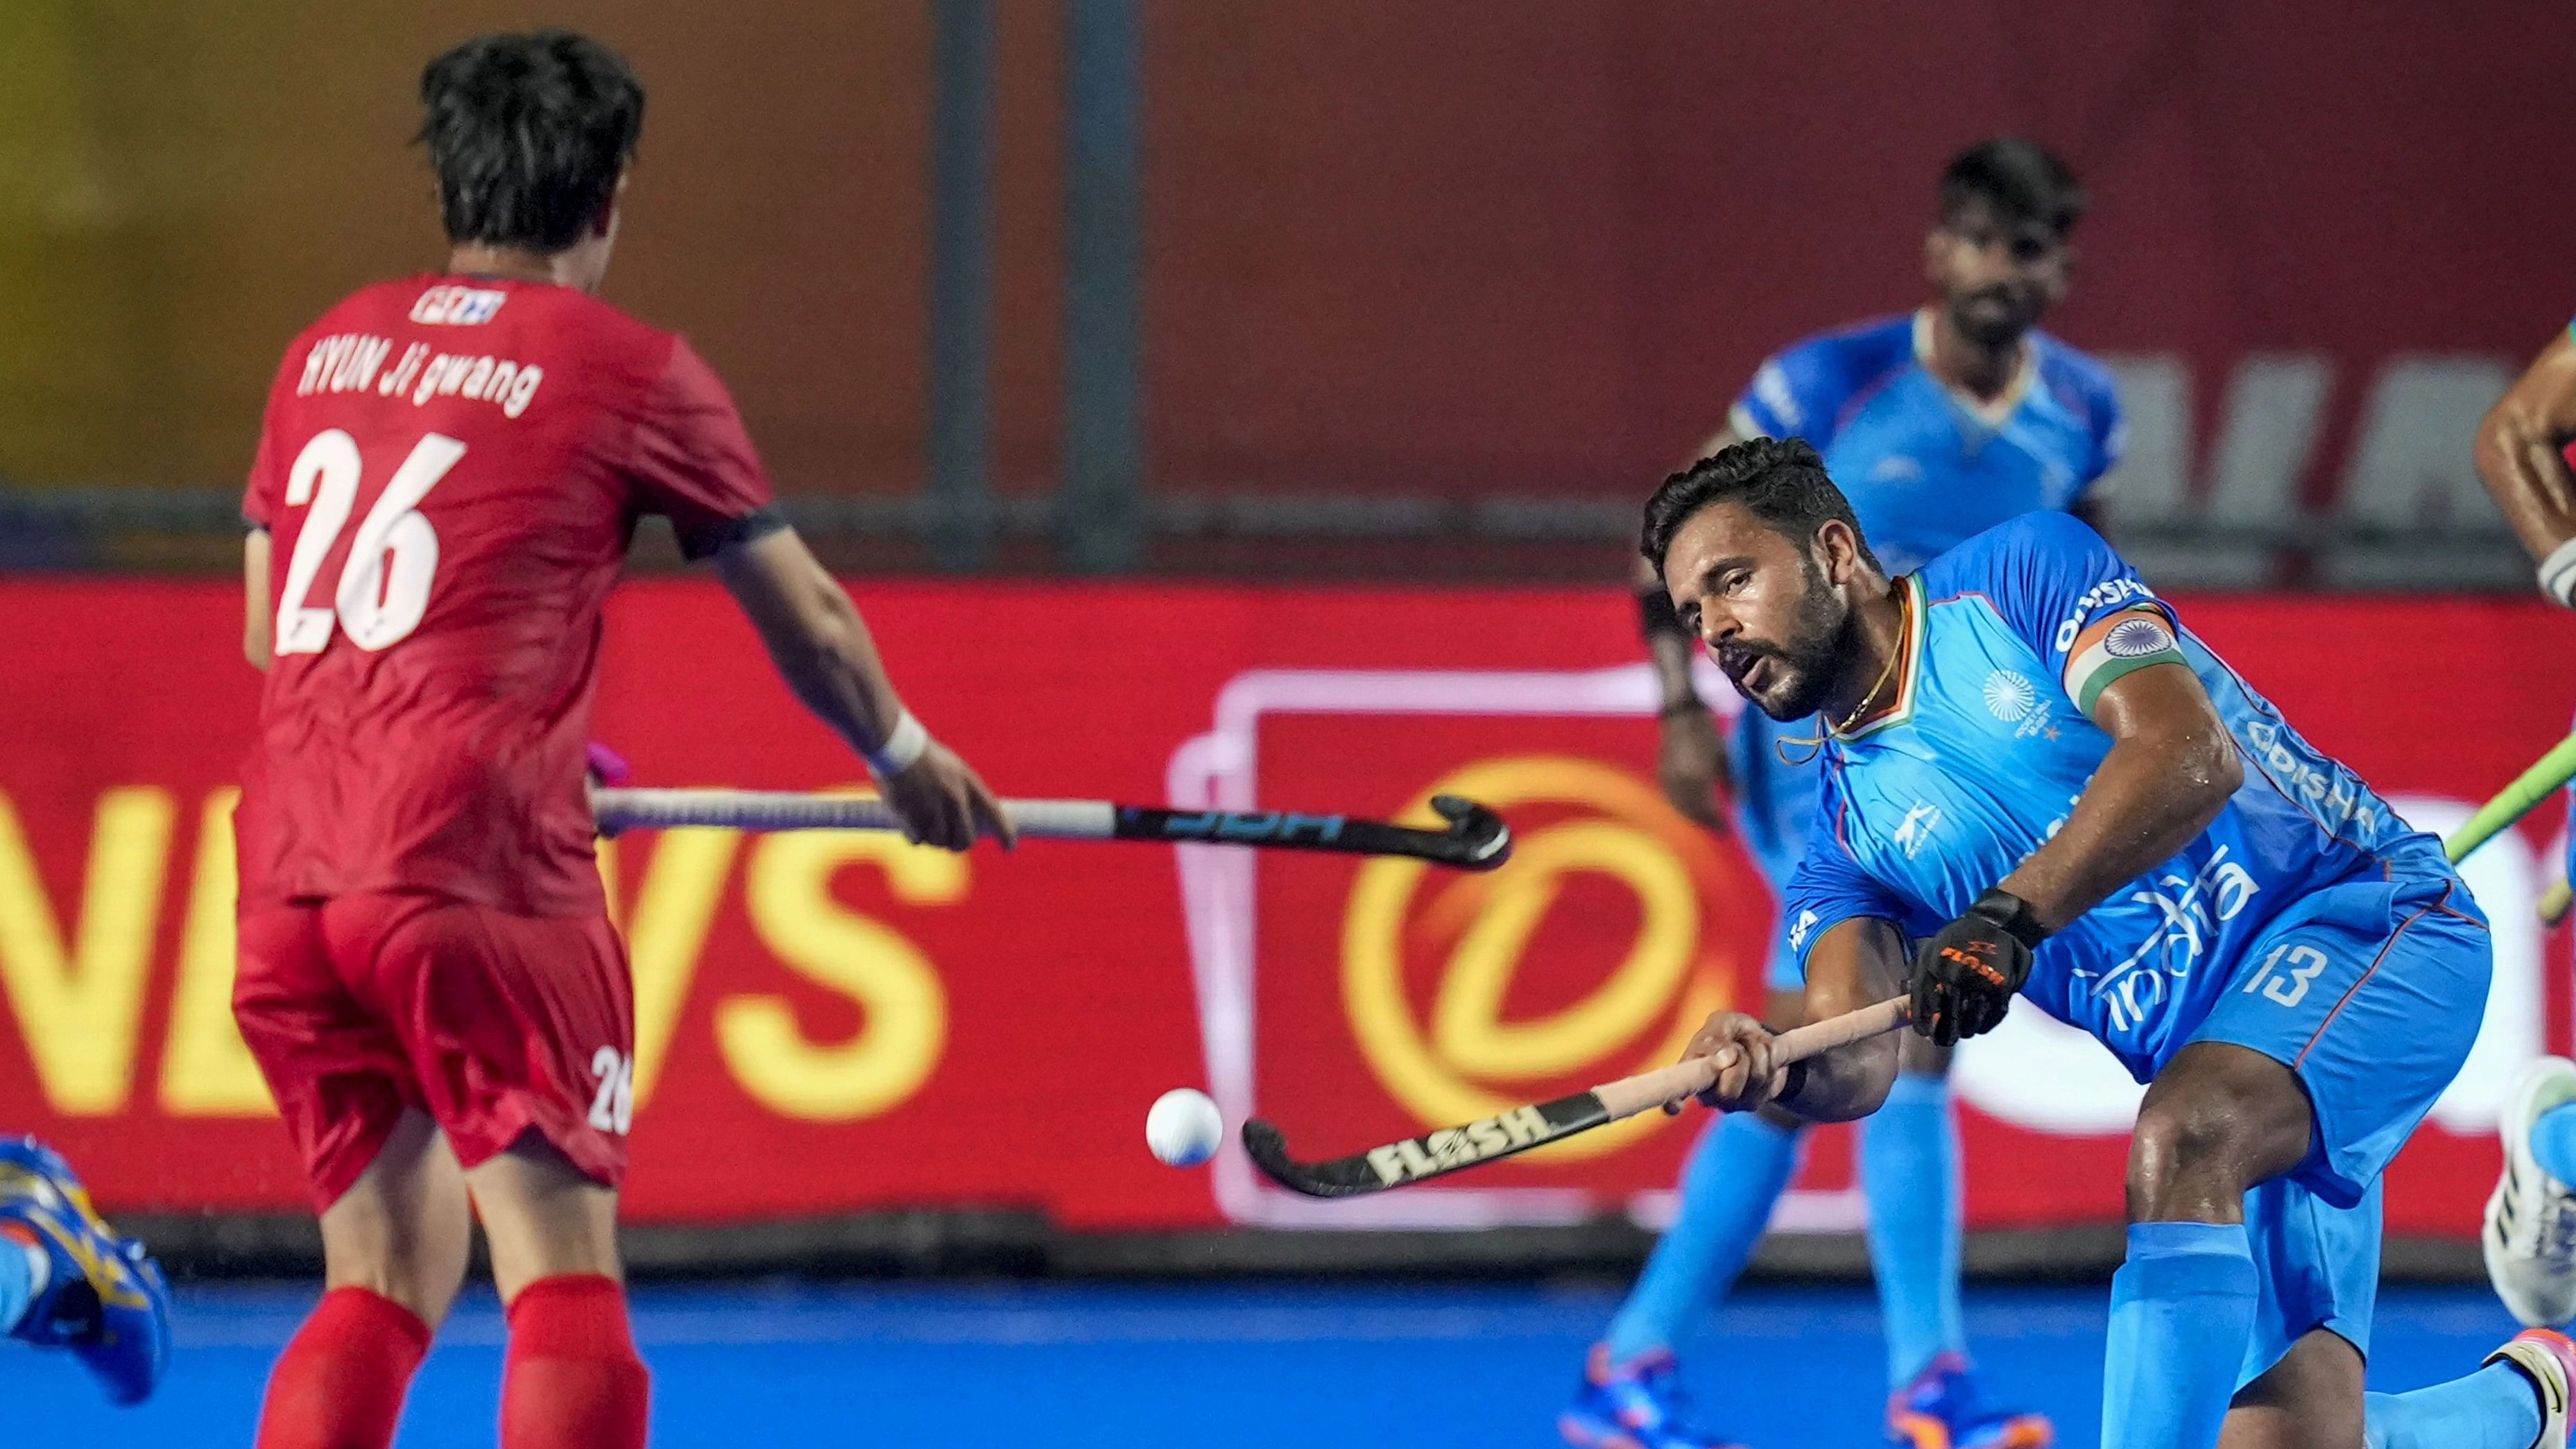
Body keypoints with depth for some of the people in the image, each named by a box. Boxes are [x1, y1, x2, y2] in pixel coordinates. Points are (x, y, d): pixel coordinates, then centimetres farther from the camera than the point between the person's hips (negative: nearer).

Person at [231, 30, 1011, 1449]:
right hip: (481, 877, -6)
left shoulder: (328, 349, 17)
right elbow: (807, 624, 14)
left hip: (286, 879, 6)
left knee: (388, 1276, 14)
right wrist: (905, 758, 34)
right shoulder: (635, 371, 3)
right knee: (563, 1285, -4)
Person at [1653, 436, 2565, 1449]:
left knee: (2175, 1145, -35)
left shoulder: (2021, 573, -4)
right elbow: (1858, 1067, -8)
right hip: (2208, 1056, 6)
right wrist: (1773, 1067, -32)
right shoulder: (1845, 834, 10)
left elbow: (2193, 756, -20)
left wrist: (2013, 914, -32)